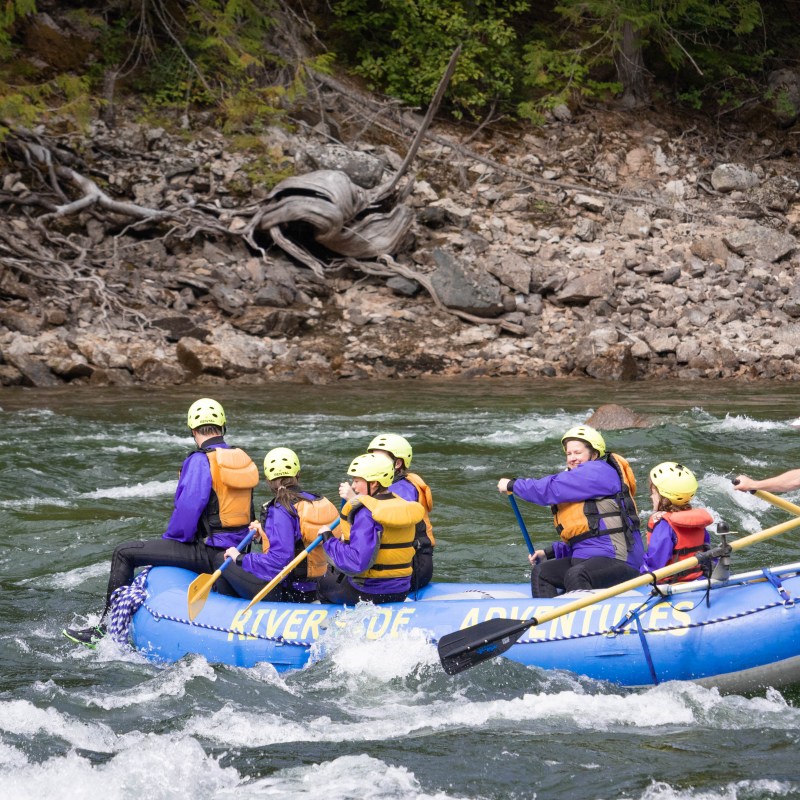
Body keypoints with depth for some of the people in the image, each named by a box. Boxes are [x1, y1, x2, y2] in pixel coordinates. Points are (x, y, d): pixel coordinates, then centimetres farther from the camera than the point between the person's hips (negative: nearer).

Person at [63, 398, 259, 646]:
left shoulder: (200, 461, -14)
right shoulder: (244, 460, 10)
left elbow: (187, 509, -20)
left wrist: (171, 538, -2)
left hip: (208, 552, -7)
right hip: (237, 549, 7)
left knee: (124, 553, -2)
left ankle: (105, 628, 0)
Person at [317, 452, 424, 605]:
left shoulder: (366, 514, -22)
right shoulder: (403, 506, 2)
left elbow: (357, 562, -29)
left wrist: (329, 539, -16)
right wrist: (354, 499, 15)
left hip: (367, 593, -7)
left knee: (322, 582, 20)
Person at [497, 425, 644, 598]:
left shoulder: (597, 472, -8)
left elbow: (551, 489, -13)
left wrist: (512, 485, 1)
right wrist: (551, 553, 18)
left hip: (617, 558, -11)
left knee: (575, 576, -35)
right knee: (541, 573, 5)